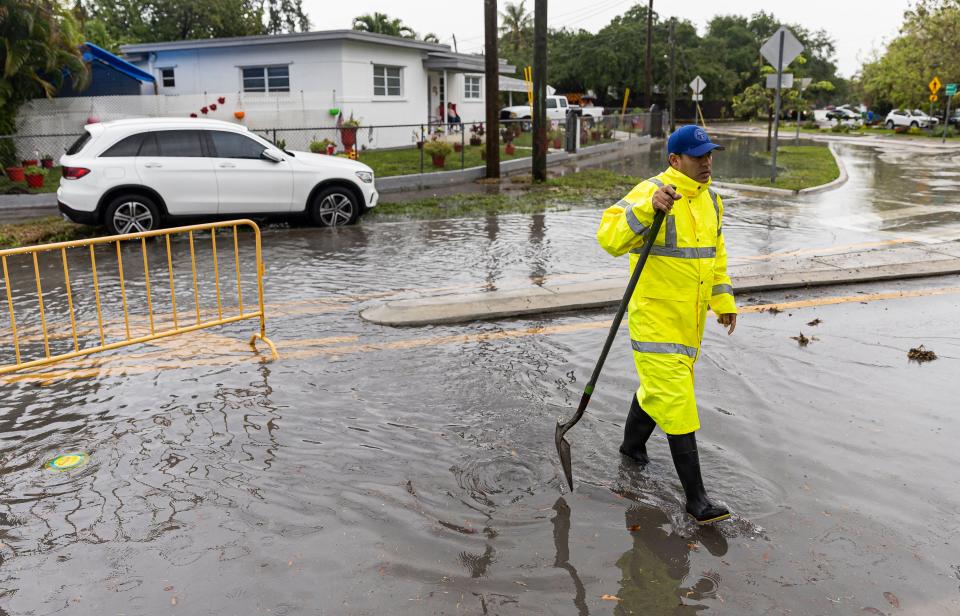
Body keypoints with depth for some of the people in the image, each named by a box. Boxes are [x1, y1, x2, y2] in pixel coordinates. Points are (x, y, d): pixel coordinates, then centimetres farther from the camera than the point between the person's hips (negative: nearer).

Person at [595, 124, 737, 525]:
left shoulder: (711, 200, 11)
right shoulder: (650, 193, -16)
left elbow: (715, 253, 22)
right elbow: (610, 237, -30)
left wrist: (724, 300, 19)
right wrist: (647, 208, -43)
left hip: (690, 319, 8)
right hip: (655, 316, -8)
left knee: (660, 386, 22)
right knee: (675, 400, -6)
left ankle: (632, 444, 46)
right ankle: (695, 498, 0)